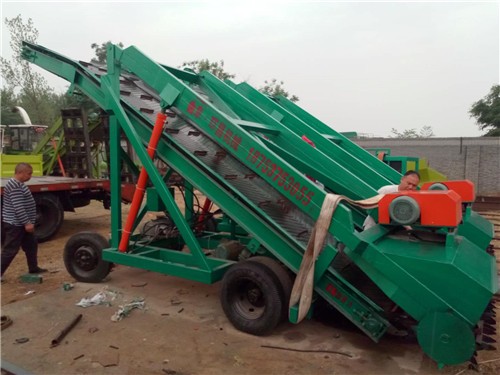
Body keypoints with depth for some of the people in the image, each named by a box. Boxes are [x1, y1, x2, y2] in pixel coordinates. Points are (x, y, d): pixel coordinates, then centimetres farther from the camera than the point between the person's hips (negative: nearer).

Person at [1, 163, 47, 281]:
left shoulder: (18, 184, 12)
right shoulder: (14, 186, -21)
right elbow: (18, 207, -26)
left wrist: (27, 222, 23)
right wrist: (27, 223, -24)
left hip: (21, 224, 11)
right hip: (15, 224, -11)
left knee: (31, 245, 17)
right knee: (10, 250, -3)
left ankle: (33, 268, 28)